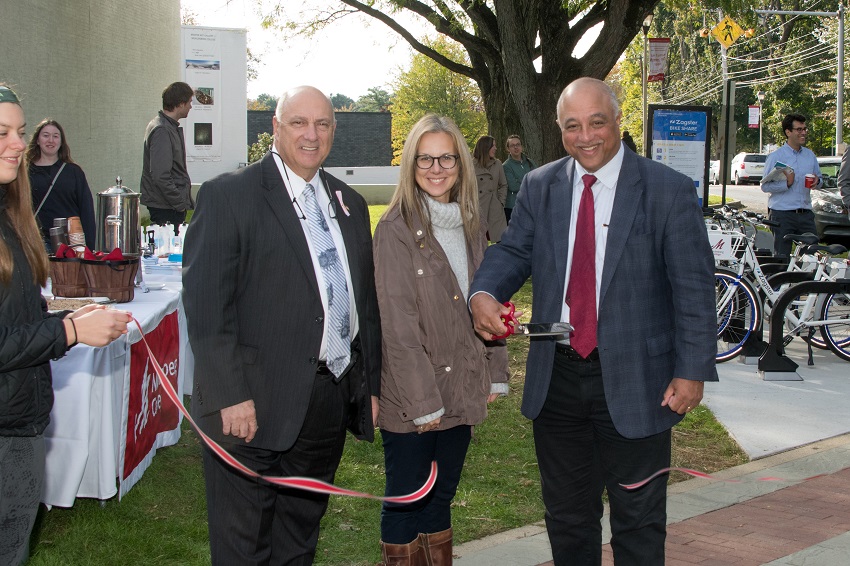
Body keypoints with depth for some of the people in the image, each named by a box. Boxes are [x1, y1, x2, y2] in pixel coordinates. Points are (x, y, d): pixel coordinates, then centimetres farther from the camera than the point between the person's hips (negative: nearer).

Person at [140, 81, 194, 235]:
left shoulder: (170, 127, 16)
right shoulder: (162, 130, -17)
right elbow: (160, 176, -23)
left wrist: (186, 200, 18)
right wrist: (180, 204, -17)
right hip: (165, 209, -10)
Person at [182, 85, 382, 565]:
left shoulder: (350, 205, 14)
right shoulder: (229, 195, -6)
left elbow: (367, 301, 18)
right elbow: (206, 304, -13)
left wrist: (372, 385, 13)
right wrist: (231, 396, -18)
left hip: (333, 399, 6)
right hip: (256, 405, -6)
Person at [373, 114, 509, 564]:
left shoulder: (470, 227, 7)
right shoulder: (396, 230, -13)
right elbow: (398, 326, -16)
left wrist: (495, 373, 8)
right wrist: (422, 401, -17)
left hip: (461, 391, 6)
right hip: (410, 401, -6)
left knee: (443, 493, 17)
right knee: (405, 498, 8)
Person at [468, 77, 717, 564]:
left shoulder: (669, 190, -8)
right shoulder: (539, 187, 5)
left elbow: (694, 286, -8)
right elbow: (514, 252, 3)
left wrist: (693, 370, -13)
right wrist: (485, 292, -20)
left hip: (635, 384, -3)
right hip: (557, 377, 4)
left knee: (638, 523, 9)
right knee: (567, 516, 18)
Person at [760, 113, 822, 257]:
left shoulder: (810, 155, 13)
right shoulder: (775, 157, -4)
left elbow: (820, 178, 22)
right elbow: (765, 186, -9)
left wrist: (817, 181, -2)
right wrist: (787, 183, -23)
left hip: (805, 214, 5)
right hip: (782, 214, -5)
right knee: (782, 257, 0)